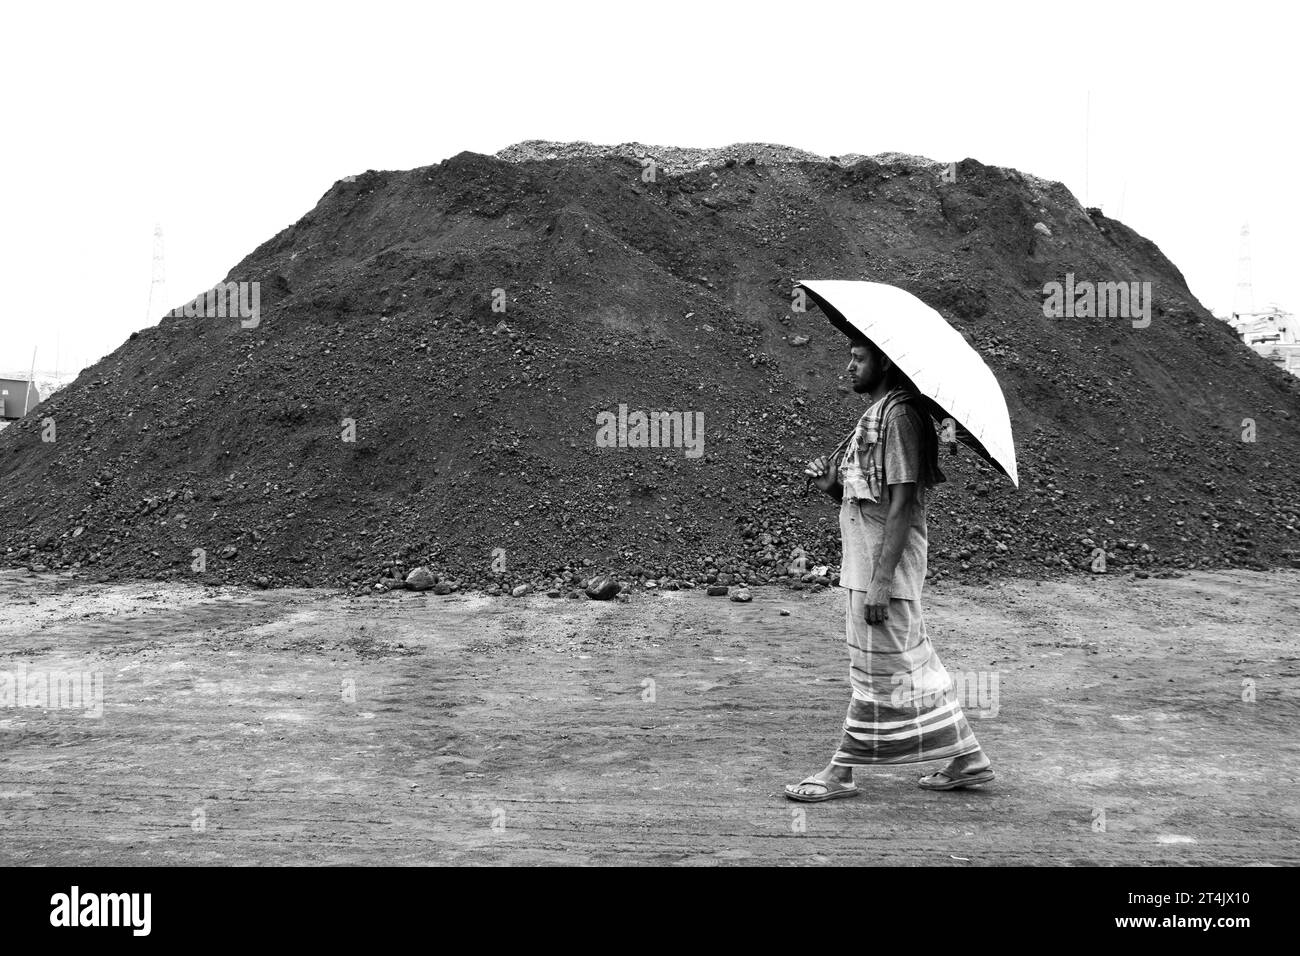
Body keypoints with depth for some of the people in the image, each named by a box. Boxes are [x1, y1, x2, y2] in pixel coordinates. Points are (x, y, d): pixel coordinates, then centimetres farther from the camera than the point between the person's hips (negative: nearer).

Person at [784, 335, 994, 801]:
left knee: (878, 667, 0)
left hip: (888, 560, -10)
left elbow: (901, 505, -20)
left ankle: (840, 772, 7)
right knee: (909, 664, 14)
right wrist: (831, 484, -1)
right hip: (865, 558, 10)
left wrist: (879, 583, -23)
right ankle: (968, 757, 22)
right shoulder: (874, 416, 17)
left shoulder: (899, 417, -14)